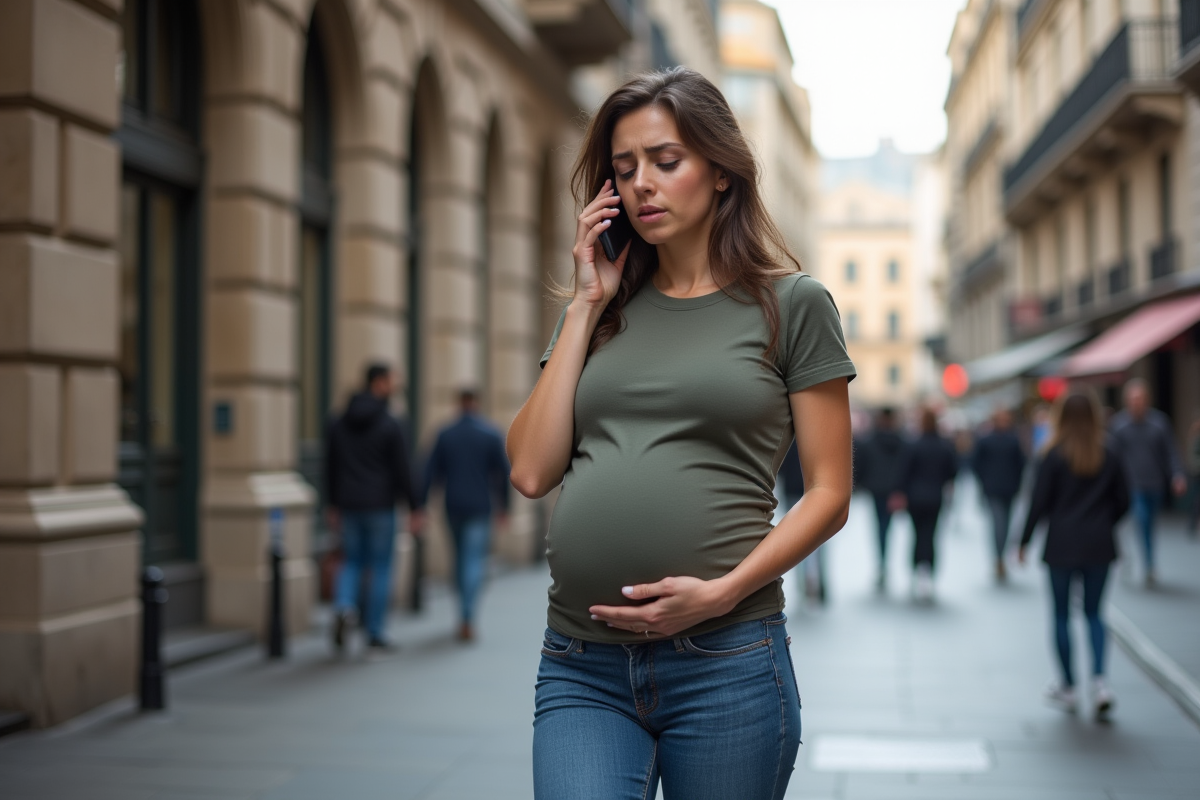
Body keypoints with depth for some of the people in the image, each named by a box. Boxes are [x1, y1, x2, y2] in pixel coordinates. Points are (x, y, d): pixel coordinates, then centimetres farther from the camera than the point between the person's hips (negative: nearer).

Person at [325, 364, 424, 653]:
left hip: (349, 506, 4)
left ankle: (343, 607, -12)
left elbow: (330, 468, 9)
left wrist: (332, 506, 18)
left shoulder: (338, 424, 5)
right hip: (380, 506, -4)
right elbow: (403, 470, -12)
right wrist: (415, 509, -6)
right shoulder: (391, 426, -11)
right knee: (380, 568, 5)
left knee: (352, 563, 16)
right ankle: (375, 633, 9)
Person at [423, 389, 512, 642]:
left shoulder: (445, 434, 1)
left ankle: (465, 614, 28)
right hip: (480, 507, -3)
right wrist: (504, 506, 9)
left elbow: (431, 472, -1)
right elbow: (502, 473, -2)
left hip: (453, 507, 3)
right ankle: (467, 619, -18)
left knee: (461, 557, 18)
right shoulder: (492, 435, -3)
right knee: (474, 560, -5)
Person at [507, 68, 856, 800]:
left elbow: (829, 495, 1)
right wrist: (587, 306, 3)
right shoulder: (603, 310, 12)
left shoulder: (792, 303, 2)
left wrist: (724, 592, -13)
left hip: (726, 663, -2)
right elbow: (532, 472, 2)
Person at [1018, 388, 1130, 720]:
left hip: (1062, 544, -3)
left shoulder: (1054, 456, -8)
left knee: (1061, 614, 9)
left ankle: (1067, 687, 16)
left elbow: (1039, 503, -9)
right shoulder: (1109, 455, 1)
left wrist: (1024, 541, 0)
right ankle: (1099, 680, -7)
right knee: (1093, 612, 12)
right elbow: (1122, 501, 5)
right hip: (1099, 545, 3)